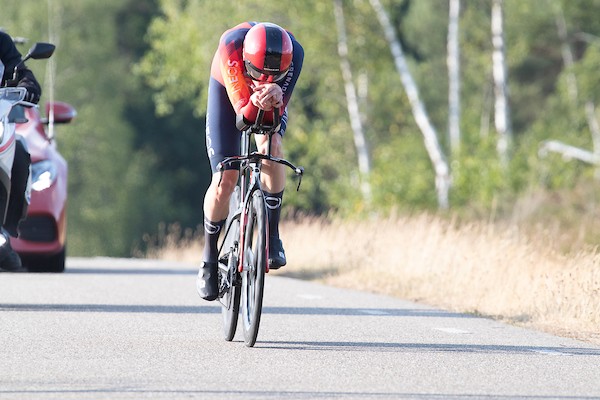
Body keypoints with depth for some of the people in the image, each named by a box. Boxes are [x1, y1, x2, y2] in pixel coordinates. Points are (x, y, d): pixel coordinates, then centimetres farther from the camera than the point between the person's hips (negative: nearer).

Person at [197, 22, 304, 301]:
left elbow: (275, 116, -34)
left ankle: (272, 237, -14)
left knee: (271, 149, -29)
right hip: (229, 91, -1)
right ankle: (210, 259, 11)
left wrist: (274, 100, -57)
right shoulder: (231, 47, -42)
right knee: (224, 180, -10)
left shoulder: (294, 53, -38)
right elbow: (242, 117, -40)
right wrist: (255, 104, -63)